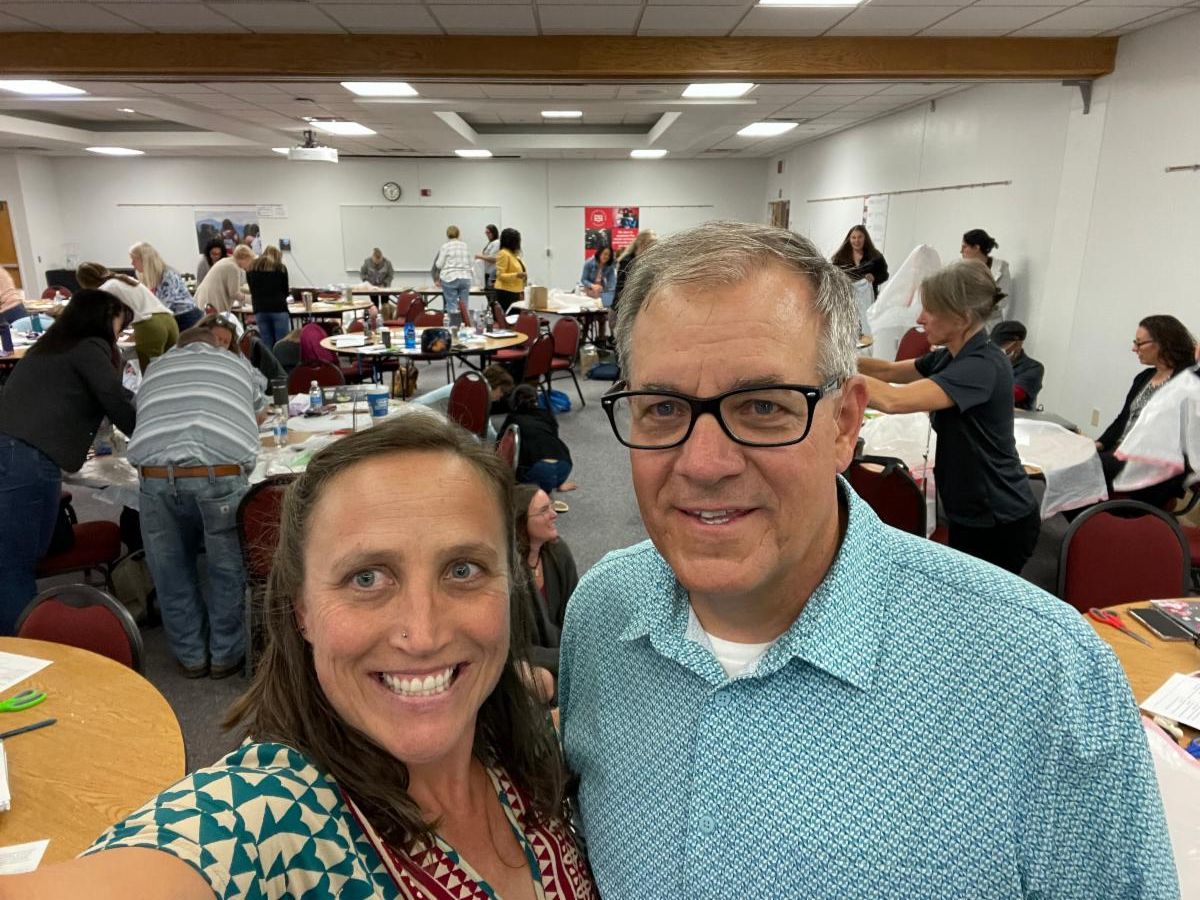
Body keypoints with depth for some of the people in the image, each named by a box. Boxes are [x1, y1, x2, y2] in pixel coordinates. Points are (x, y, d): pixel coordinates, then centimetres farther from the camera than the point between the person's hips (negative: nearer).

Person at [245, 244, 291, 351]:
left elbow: (252, 290, 17)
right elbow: (286, 291, 8)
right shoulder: (281, 268, 3)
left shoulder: (251, 268, 13)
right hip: (279, 309, -3)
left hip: (259, 310, 3)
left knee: (267, 345, 4)